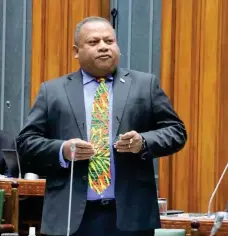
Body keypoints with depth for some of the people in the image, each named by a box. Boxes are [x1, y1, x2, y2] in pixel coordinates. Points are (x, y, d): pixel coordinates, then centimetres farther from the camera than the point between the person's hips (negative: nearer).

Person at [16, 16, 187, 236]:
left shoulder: (145, 84, 10)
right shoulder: (53, 91, 10)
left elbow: (175, 130, 8)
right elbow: (26, 141, 8)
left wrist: (143, 142, -12)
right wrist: (62, 151, -11)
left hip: (131, 213, 0)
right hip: (71, 216, 0)